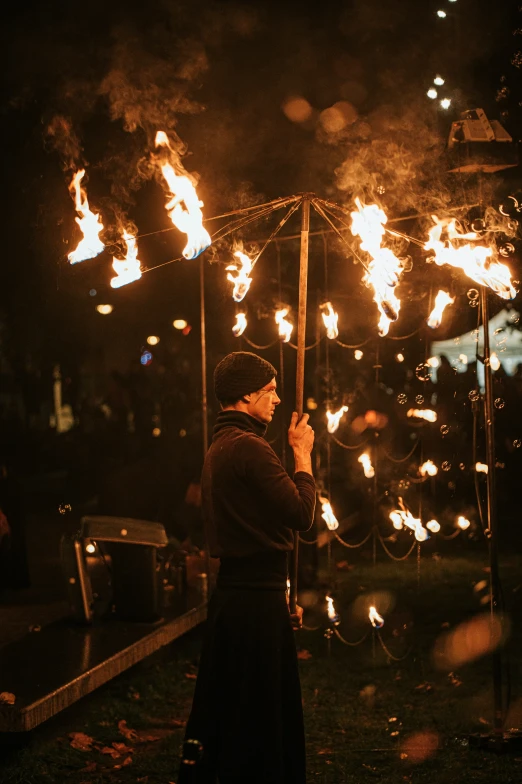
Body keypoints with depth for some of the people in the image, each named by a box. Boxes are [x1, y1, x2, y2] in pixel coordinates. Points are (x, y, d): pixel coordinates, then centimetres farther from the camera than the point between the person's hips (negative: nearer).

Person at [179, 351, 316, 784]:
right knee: (263, 717, -2)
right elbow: (301, 513, -17)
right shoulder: (249, 448, -17)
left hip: (231, 593, 10)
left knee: (222, 709, 16)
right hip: (258, 601, -10)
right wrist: (302, 453, -4)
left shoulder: (219, 447, 15)